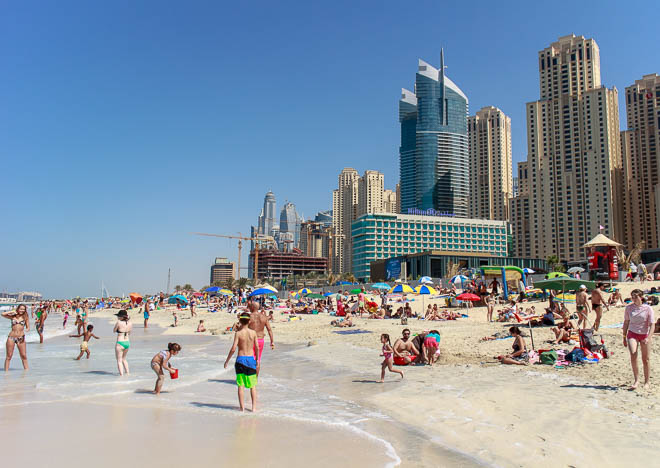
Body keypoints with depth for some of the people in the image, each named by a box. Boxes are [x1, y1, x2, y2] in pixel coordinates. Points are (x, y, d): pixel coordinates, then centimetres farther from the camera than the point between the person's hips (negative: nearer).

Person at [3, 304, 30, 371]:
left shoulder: (25, 317, 6)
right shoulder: (13, 316, 5)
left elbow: (28, 327, 6)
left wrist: (26, 330, -16)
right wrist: (12, 311, -2)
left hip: (21, 338, 1)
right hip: (11, 337, -1)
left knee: (24, 355, 1)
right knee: (9, 356, 2)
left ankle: (26, 369, 8)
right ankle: (6, 370, 9)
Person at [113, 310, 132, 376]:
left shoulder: (119, 323, -15)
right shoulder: (130, 323, 0)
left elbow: (114, 330, 1)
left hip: (120, 343, -6)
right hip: (127, 343, 6)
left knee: (119, 360, 5)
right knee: (124, 359, 25)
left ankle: (121, 374, -1)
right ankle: (127, 373, 28)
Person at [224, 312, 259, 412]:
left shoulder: (238, 333, -8)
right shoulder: (253, 332, -3)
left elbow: (233, 349, -12)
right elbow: (257, 348, 1)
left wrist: (227, 361, -2)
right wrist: (257, 360, 14)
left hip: (240, 359, -1)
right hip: (251, 359, 1)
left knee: (240, 385, 9)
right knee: (253, 385, 11)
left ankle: (242, 406, 13)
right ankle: (254, 407, 11)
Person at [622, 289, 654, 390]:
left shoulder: (648, 308, -7)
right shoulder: (629, 308, 0)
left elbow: (652, 325, -9)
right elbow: (626, 322, 10)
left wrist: (648, 338, -22)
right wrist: (624, 337, 11)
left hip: (644, 335, -1)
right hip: (632, 333, 1)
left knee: (646, 359, 7)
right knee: (633, 356, -18)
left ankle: (646, 382, 22)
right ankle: (636, 380, -7)